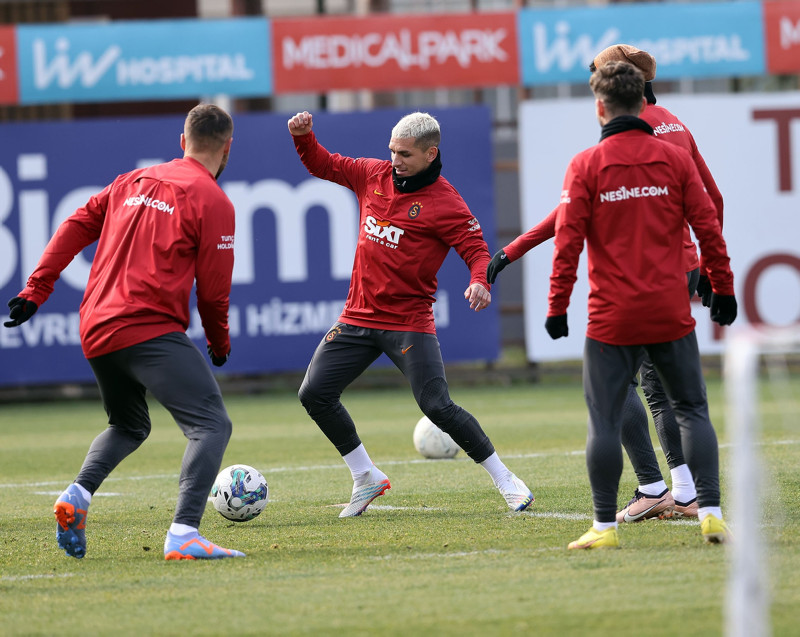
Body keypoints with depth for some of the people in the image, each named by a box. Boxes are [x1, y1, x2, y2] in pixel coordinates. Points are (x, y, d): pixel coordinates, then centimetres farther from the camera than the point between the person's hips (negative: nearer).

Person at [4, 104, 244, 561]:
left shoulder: (132, 182, 17)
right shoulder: (213, 202, -3)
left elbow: (76, 227, 15)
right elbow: (214, 290, -2)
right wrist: (220, 343, 15)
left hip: (96, 332, 7)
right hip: (152, 330, -7)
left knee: (129, 426, 27)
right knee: (212, 424, -10)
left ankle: (79, 494, 1)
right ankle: (184, 534, -28)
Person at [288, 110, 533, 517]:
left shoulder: (444, 202, -11)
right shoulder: (374, 175, 6)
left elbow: (477, 250, -13)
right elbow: (323, 166, 20)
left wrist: (480, 281, -34)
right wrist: (303, 136, 2)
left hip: (409, 323, -6)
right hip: (358, 316, 6)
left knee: (438, 407, -15)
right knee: (314, 394, 1)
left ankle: (504, 479, 1)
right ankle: (366, 478, 17)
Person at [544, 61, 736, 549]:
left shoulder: (586, 166, -4)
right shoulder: (675, 159, 1)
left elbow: (568, 240, -7)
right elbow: (709, 229, 2)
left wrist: (558, 305, -2)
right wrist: (722, 289, 11)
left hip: (612, 319, -2)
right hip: (671, 314, 2)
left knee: (605, 421, 4)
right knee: (693, 411, 10)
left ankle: (605, 525, 3)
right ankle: (710, 512, 2)